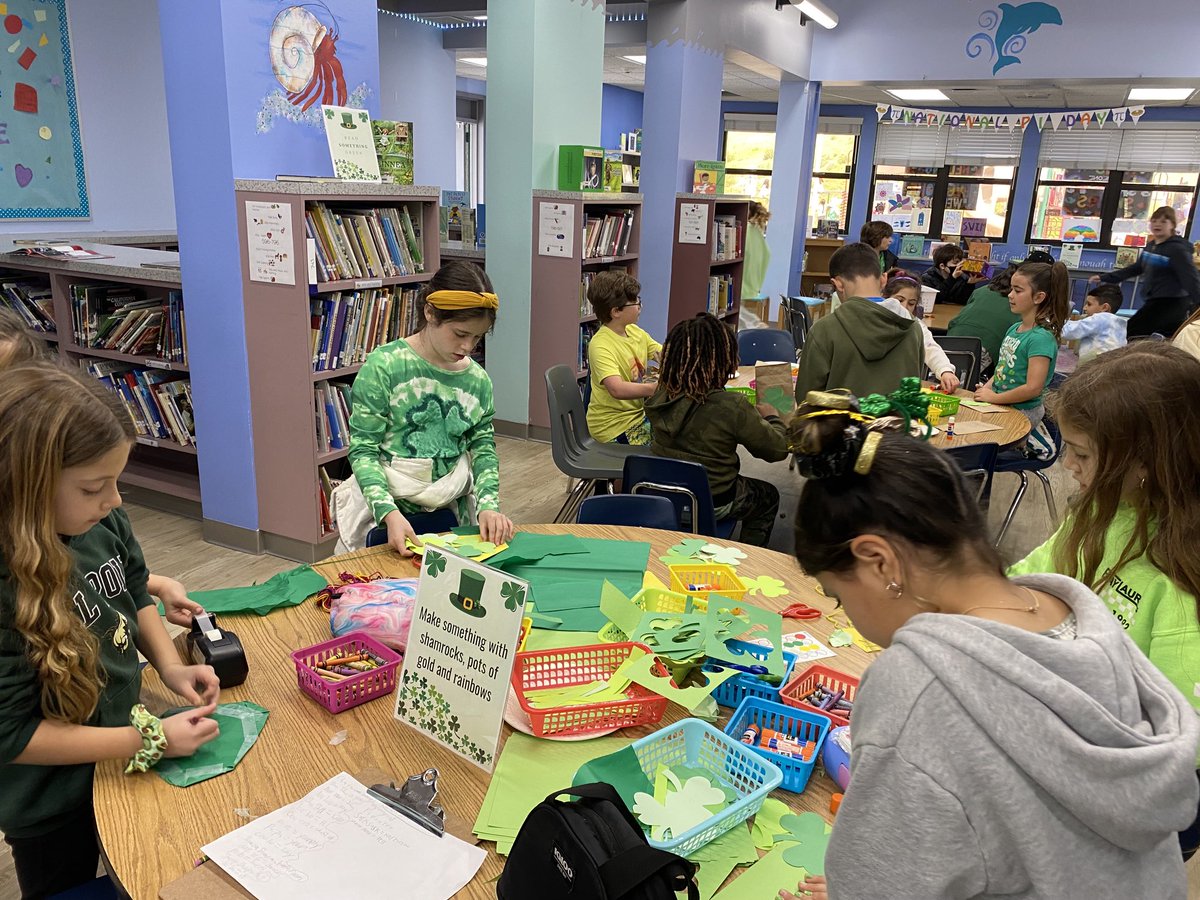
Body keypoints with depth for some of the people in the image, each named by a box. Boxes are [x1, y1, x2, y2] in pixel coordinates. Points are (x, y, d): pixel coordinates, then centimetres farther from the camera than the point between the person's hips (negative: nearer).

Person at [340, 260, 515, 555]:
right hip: (387, 510, -3)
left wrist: (488, 505, -10)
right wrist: (389, 512, -23)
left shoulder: (478, 379, 3)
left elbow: (483, 448, 8)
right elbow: (363, 449, -9)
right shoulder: (383, 366, -10)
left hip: (452, 509, 3)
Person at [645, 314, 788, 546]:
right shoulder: (731, 407, -27)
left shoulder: (660, 397, -11)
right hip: (710, 505, -5)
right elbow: (778, 449, -15)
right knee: (768, 496, 26)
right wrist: (771, 417, 4)